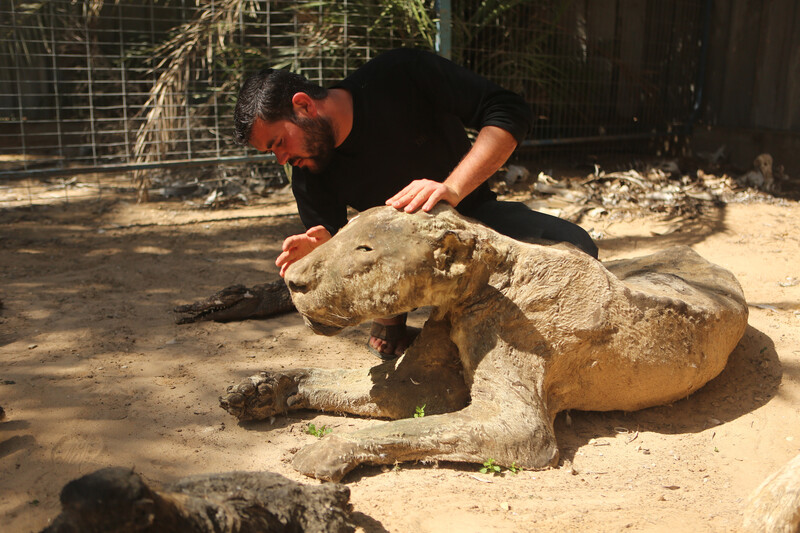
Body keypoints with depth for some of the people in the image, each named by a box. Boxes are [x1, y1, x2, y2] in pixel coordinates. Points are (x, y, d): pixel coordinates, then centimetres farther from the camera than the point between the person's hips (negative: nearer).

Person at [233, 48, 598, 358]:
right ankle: (390, 315, 3)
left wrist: (452, 187, -40)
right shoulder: (311, 177, -12)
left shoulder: (400, 75, -21)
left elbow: (509, 111, -25)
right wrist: (322, 253, -36)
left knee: (575, 247, -26)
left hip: (472, 211, -1)